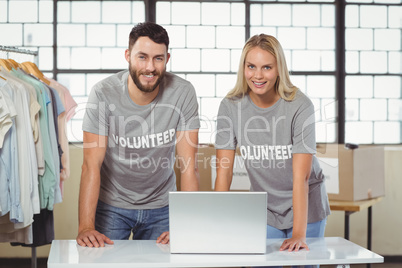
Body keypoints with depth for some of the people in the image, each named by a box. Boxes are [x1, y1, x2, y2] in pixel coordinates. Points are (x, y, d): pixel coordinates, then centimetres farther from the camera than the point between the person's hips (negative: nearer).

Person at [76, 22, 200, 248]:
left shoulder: (183, 93, -18)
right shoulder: (104, 94, -20)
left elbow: (189, 165, -17)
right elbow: (92, 164, -21)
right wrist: (86, 227, -30)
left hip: (160, 206, 1)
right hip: (110, 205, -1)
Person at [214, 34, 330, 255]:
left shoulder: (300, 106, -21)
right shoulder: (230, 106, -13)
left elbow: (301, 177, -25)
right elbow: (224, 172, -12)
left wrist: (299, 234, -33)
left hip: (305, 204, -2)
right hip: (263, 207, 2)